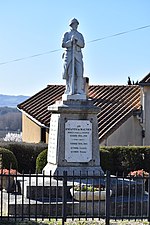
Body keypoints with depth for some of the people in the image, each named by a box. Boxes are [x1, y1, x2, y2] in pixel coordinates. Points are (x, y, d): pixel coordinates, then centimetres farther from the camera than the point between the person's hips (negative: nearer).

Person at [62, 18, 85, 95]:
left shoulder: (80, 35, 15)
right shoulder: (66, 34, 7)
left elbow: (82, 45, 0)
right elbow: (63, 45, -4)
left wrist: (76, 40, -18)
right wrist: (71, 41, -20)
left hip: (78, 55, 2)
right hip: (69, 55, -2)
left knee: (79, 73, -7)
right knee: (69, 74, -8)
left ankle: (80, 91, -5)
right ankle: (70, 91, -5)